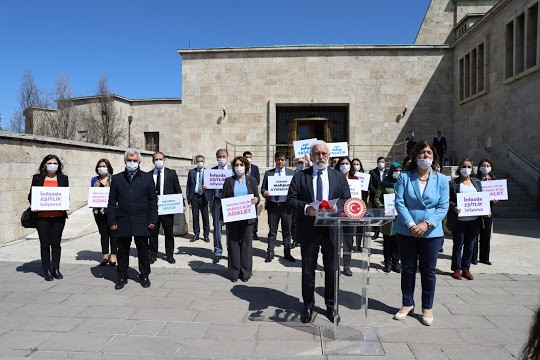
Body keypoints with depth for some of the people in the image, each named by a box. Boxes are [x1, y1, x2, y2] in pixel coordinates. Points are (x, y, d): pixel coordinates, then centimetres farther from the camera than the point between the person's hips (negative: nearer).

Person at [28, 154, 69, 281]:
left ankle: (56, 269, 18)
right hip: (42, 216, 0)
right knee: (45, 244, 6)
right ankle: (47, 270, 16)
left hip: (59, 216, 0)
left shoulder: (63, 178, 8)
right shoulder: (37, 178, 7)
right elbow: (31, 195, 8)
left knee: (56, 243, 6)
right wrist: (32, 205, -11)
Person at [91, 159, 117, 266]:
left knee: (113, 233, 0)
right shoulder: (94, 180, 13)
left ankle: (113, 255, 8)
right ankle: (105, 256, 18)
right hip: (99, 211, 4)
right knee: (103, 233, 10)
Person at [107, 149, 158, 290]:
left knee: (143, 251, 8)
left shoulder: (147, 178, 4)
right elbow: (112, 202, 7)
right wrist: (112, 221, 0)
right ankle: (122, 277, 23)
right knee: (122, 251, 9)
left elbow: (153, 200, 3)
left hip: (141, 222, -1)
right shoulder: (117, 178, 7)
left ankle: (144, 276, 22)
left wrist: (153, 220, -2)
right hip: (123, 222, 1)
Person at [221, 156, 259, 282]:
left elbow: (257, 197, 9)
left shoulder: (252, 180, 8)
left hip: (247, 217, 0)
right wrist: (223, 216, -6)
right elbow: (223, 199, 5)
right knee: (233, 243, 4)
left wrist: (256, 200, -15)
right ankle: (234, 272, 13)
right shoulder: (228, 181, 7)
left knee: (246, 242, 4)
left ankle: (245, 272, 14)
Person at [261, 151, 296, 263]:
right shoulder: (268, 173, 9)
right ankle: (270, 253, 13)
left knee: (287, 231, 7)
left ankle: (287, 253, 19)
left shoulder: (291, 173, 8)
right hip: (273, 205, 0)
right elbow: (263, 188, 8)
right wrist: (264, 192, -14)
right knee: (272, 231, 5)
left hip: (286, 205, 0)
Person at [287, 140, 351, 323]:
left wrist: (337, 206, -17)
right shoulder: (300, 176, 3)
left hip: (332, 228, 1)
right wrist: (305, 208, -19)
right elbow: (291, 198, -1)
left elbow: (347, 198, 5)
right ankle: (308, 306, 26)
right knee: (308, 269, 10)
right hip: (308, 229, -1)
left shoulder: (339, 177, 8)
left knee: (332, 270, 10)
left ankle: (331, 306, 27)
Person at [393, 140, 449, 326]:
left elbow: (443, 206, -4)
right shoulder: (405, 177, -2)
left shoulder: (441, 180, 1)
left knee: (428, 271, 9)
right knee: (407, 269, 11)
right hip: (406, 231, 0)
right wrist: (411, 225, -18)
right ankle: (407, 304, 27)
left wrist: (427, 224, -17)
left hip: (431, 232, 0)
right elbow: (399, 202, -8)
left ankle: (427, 308, 25)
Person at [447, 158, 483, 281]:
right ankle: (457, 269, 15)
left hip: (474, 219, 4)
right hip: (459, 219, -4)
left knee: (470, 245, 10)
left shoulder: (477, 182, 12)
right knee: (458, 244, 4)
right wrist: (454, 207, -22)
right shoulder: (453, 183, -2)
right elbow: (448, 199, -5)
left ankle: (466, 268, 21)